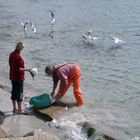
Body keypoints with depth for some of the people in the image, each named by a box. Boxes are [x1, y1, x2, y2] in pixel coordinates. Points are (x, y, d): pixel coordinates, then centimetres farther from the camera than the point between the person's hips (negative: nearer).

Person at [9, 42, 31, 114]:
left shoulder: (11, 54, 5)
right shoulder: (18, 56, -22)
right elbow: (18, 69, -24)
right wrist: (26, 69, -15)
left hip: (12, 77, 9)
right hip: (18, 77, -9)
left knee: (14, 92, 14)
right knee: (19, 92, 0)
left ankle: (15, 108, 23)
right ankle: (19, 109, 6)